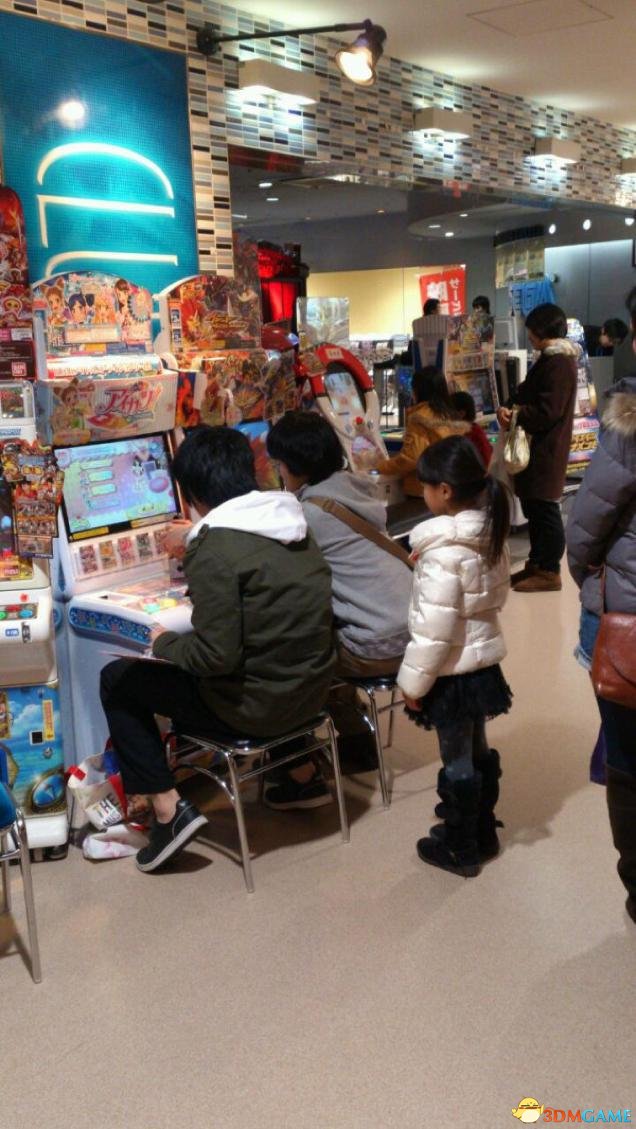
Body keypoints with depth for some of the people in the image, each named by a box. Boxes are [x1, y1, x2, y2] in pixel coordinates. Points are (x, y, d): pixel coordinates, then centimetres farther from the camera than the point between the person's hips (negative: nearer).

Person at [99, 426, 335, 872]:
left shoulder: (215, 549, -21)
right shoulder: (294, 524, 2)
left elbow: (216, 656, -23)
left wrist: (164, 643, -4)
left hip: (253, 706, -7)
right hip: (311, 689, 7)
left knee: (117, 680, 8)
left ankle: (169, 810, 4)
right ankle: (303, 775, 37)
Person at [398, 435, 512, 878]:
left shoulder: (444, 552, -27)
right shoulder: (491, 533, -1)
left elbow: (434, 630, -25)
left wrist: (413, 682, -14)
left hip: (453, 672, -8)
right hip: (484, 661, 8)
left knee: (457, 761, 7)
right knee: (478, 751, 22)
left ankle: (460, 850, 23)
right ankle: (483, 833, 38)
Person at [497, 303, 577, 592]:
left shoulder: (559, 363, -17)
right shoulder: (552, 359, 16)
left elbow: (548, 410, -23)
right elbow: (533, 394, 20)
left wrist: (514, 417, -13)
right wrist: (512, 406, 2)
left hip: (546, 448, -10)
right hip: (538, 445, 10)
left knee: (544, 509, -4)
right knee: (533, 507, 15)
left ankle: (549, 572, 3)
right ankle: (536, 563, 24)